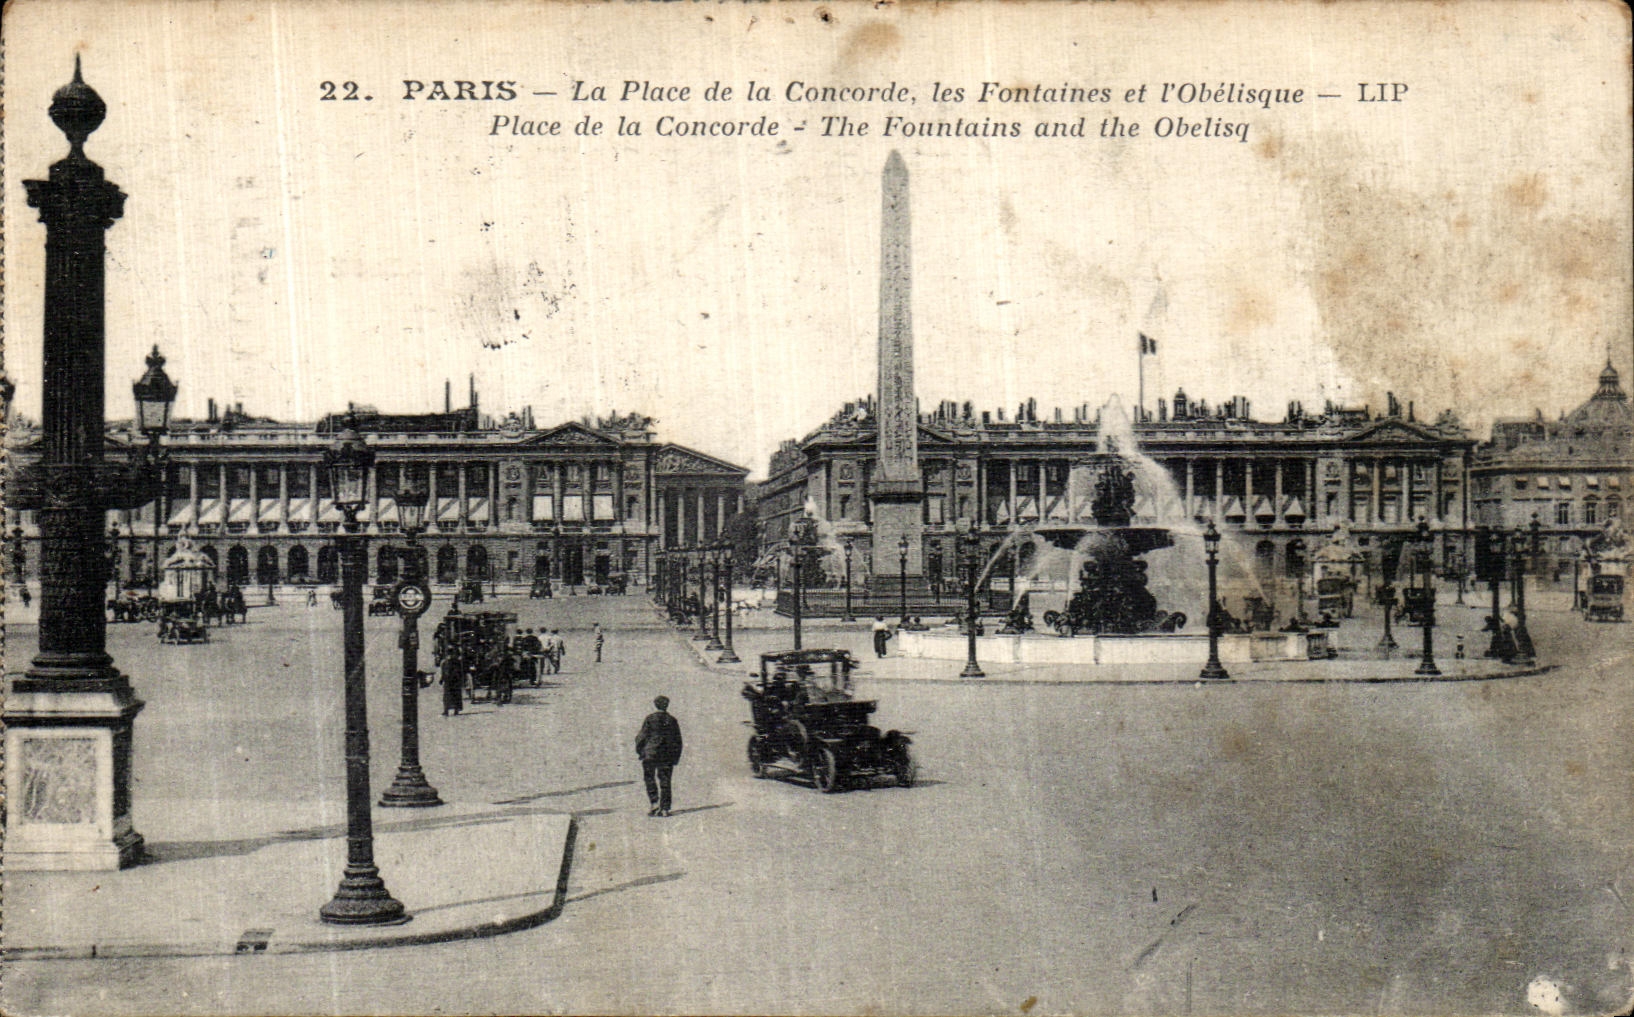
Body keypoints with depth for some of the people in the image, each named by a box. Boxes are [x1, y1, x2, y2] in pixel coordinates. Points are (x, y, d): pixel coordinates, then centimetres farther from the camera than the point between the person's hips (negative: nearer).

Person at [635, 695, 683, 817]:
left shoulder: (650, 719, -5)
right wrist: (675, 758, 16)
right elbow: (678, 741, 9)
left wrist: (639, 750, 8)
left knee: (649, 780, 9)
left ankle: (654, 803, -6)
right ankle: (664, 808, 3)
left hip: (650, 754, -3)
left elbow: (642, 736, -6)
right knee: (665, 782, 7)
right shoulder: (672, 721, 6)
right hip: (667, 756, 3)